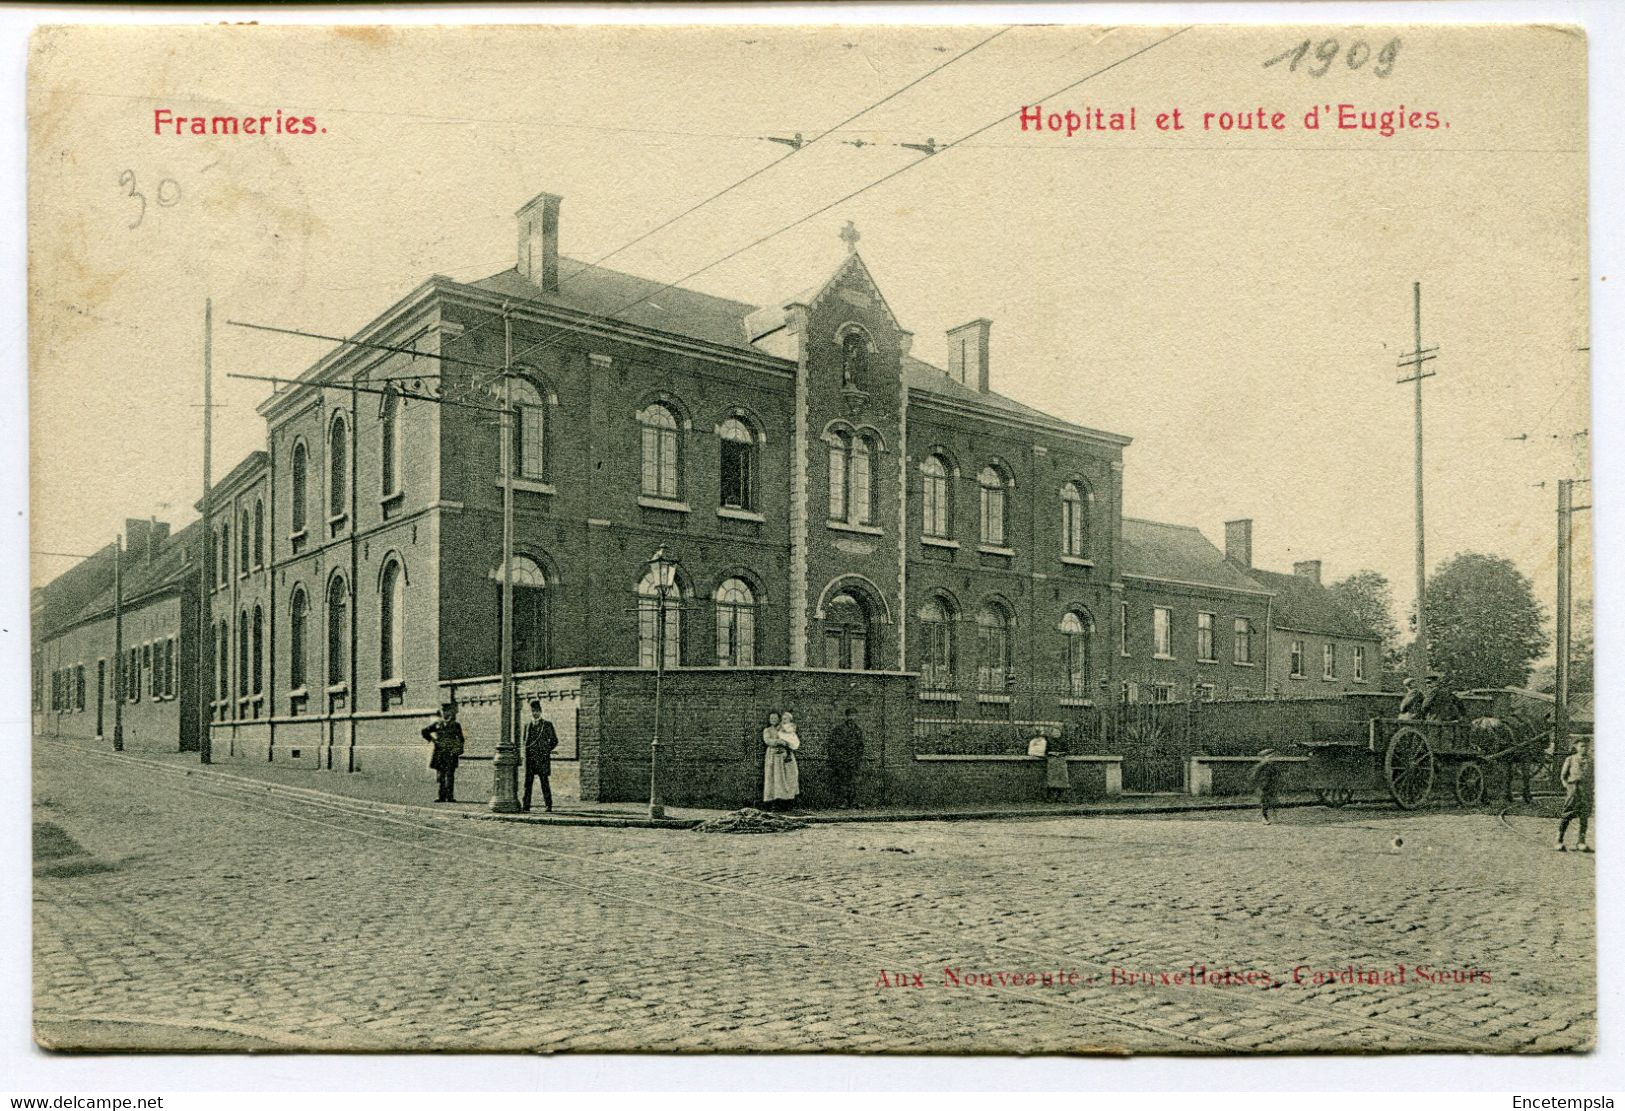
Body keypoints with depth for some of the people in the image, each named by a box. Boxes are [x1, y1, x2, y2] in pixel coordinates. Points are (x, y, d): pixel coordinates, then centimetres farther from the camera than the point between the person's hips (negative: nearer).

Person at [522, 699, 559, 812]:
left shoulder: (547, 724, 3)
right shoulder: (527, 725, 16)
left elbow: (554, 741, 6)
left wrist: (546, 751, 0)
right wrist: (527, 750, 12)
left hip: (542, 758, -4)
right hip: (529, 758, 4)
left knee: (544, 782, -5)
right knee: (528, 782, 1)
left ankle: (548, 806, -2)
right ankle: (526, 806, 3)